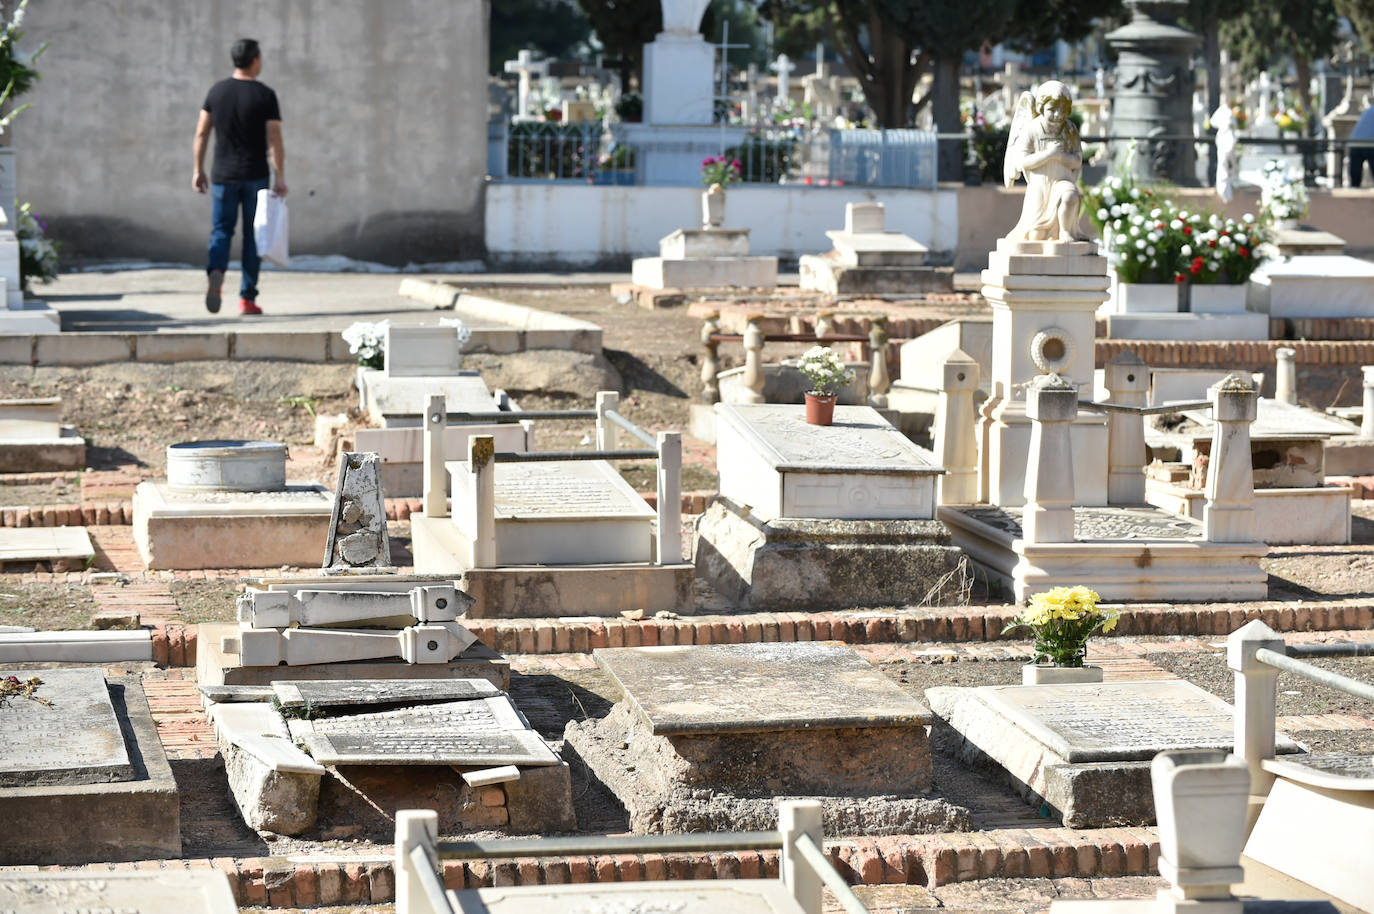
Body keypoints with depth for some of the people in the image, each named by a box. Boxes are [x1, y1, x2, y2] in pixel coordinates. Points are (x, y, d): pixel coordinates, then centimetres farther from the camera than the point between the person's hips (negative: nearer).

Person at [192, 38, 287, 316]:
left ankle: (216, 273, -23)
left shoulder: (217, 91, 3)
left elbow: (201, 133, 3)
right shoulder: (265, 95, -7)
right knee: (253, 236, 7)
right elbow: (274, 140, -11)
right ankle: (247, 298, 6)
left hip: (223, 176, 2)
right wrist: (280, 178, -6)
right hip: (255, 176, -2)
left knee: (221, 231, 8)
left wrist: (198, 170, 10)